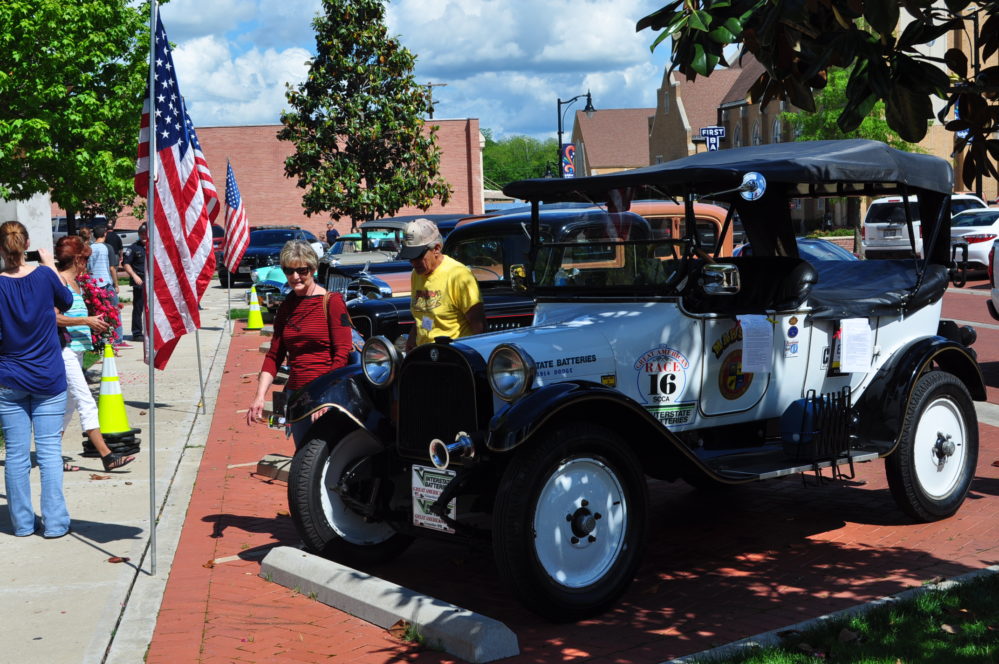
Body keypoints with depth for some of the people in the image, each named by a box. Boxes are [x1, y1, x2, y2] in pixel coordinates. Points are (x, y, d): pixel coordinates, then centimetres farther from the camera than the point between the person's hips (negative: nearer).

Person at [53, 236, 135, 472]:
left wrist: (93, 324, 12)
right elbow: (54, 317, -19)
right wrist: (86, 321, -16)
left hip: (75, 349, 10)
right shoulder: (59, 280, -11)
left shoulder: (74, 282, 16)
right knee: (86, 402, -10)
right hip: (64, 349, -10)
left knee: (69, 404, 13)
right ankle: (106, 456, -11)